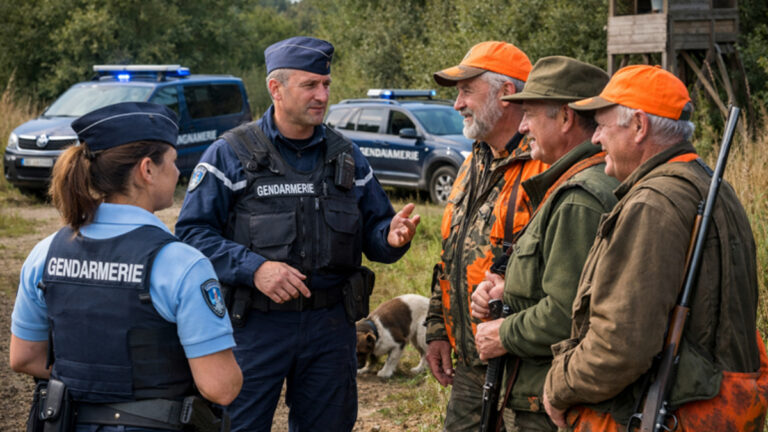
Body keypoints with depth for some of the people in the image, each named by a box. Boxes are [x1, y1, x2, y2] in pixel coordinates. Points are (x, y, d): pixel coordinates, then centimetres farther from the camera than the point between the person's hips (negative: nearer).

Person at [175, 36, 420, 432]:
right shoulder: (231, 154, -2)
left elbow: (372, 230, 13)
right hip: (255, 323, -4)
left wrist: (390, 237, -12)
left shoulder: (347, 156, 11)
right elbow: (192, 232, -8)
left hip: (331, 325, 4)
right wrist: (253, 267, -21)